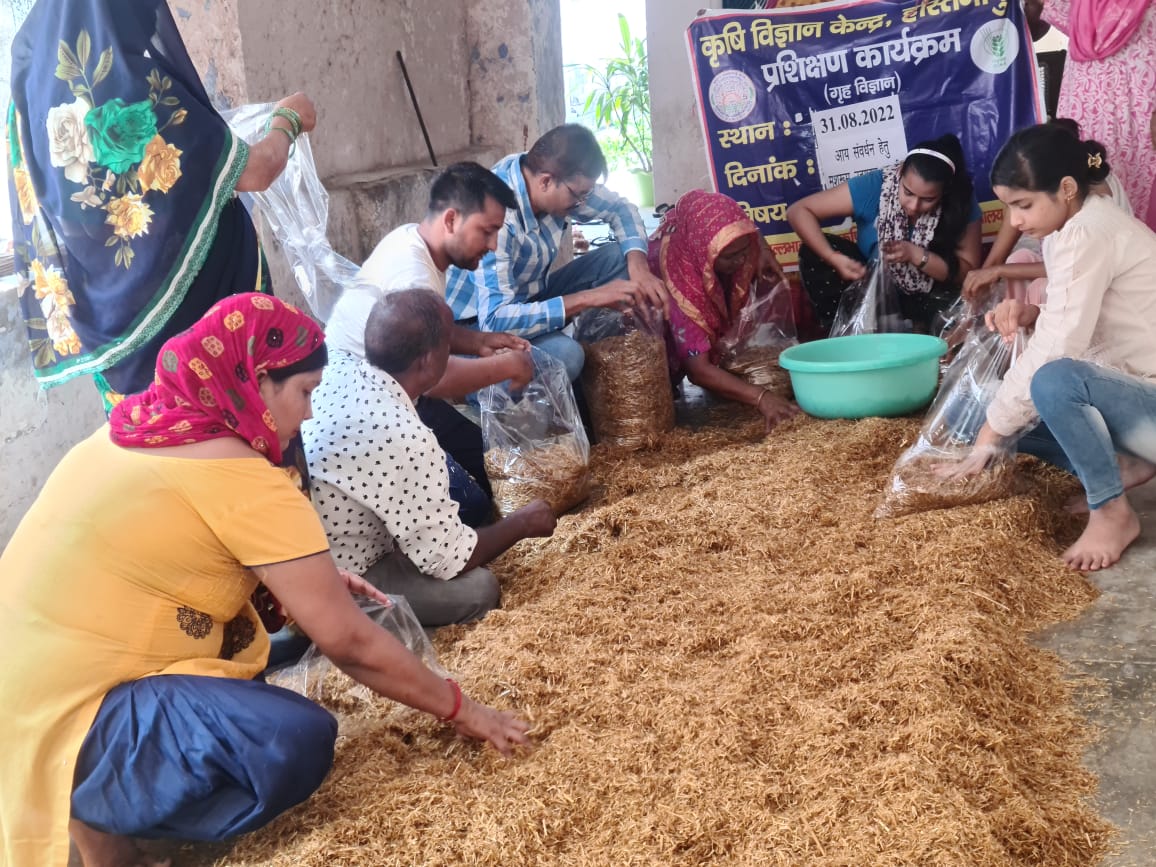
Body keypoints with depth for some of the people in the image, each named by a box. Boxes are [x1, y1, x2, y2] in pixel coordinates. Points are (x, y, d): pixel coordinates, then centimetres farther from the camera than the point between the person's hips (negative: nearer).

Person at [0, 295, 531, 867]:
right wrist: (459, 710, -1)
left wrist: (313, 581, 15)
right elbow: (350, 643, -14)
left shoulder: (144, 427, 8)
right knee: (299, 739, -23)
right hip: (62, 719, -10)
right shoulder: (242, 481, -18)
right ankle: (97, 813, -4)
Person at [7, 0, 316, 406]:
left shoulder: (32, 88, -2)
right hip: (190, 301, -7)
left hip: (107, 304, 7)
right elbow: (253, 172, -16)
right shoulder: (137, 85, -23)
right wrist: (287, 121, 7)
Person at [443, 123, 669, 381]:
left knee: (619, 257, -6)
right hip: (483, 324, -8)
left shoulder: (564, 181, -13)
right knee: (565, 354, -36)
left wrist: (639, 266, -16)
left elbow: (619, 208, 4)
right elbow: (495, 320, -41)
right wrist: (590, 297, -39)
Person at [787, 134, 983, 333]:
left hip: (926, 299, 0)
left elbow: (968, 271, -17)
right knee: (812, 253, -24)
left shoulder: (962, 203, -21)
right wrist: (834, 258, -39)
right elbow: (798, 211, -25)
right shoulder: (874, 188, -24)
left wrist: (916, 255, -32)